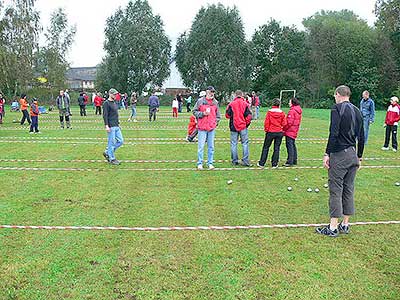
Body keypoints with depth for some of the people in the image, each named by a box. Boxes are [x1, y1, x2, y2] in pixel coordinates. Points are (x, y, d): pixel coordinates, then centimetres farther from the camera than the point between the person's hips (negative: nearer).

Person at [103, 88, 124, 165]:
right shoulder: (106, 103, -10)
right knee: (112, 142, -3)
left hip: (116, 126, 9)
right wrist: (106, 126, -21)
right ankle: (112, 159, 7)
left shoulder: (115, 102, 17)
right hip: (111, 127, -9)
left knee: (120, 141, 8)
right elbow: (105, 115, -15)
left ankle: (107, 152, 20)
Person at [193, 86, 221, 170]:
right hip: (202, 127, -3)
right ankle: (200, 163, 7)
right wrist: (203, 113, -11)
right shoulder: (200, 101, -1)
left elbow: (218, 114, 18)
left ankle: (210, 163, 16)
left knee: (211, 146, 8)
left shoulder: (215, 102, 9)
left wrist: (216, 122, 7)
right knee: (201, 146, -1)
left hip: (212, 127, 3)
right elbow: (195, 111, 1)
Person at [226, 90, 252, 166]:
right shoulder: (245, 104, -3)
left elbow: (227, 115, -1)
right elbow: (249, 116, -5)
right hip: (243, 127, 0)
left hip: (234, 126, 0)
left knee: (234, 144, 8)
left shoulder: (231, 104, -4)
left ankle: (235, 161, 10)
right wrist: (247, 124, 10)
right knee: (245, 143, 6)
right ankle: (245, 161, 3)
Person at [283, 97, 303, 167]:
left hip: (290, 131, -10)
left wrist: (284, 129, -11)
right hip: (294, 132, 10)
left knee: (289, 146, -7)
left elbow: (289, 122, -21)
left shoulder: (292, 111, -17)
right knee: (293, 145, 16)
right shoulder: (299, 111, 13)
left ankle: (290, 161, -7)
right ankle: (294, 161, 23)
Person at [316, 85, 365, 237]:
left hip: (339, 155, -7)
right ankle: (345, 224, 20)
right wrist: (359, 157, 22)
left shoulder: (337, 109, -8)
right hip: (353, 155, 7)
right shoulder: (357, 111, 13)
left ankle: (333, 227, 2)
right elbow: (361, 137, 15)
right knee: (349, 189, 12)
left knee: (335, 190, -3)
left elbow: (334, 133, -19)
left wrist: (327, 154, -16)